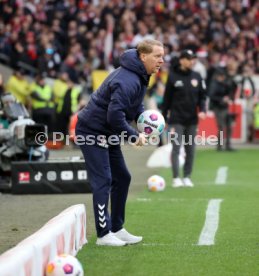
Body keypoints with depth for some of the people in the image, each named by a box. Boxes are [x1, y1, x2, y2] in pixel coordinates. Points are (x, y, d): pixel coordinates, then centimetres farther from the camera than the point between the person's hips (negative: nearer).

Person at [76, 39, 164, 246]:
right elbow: (115, 115, -32)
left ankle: (117, 229, 18)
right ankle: (104, 234, -6)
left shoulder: (140, 76, 5)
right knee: (103, 181, -10)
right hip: (92, 131, -10)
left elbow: (135, 104, 19)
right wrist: (134, 136, -21)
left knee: (122, 178, 11)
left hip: (107, 134, 10)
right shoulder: (128, 81, -27)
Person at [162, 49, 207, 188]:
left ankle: (187, 177, 13)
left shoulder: (197, 77, 6)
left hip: (192, 119, 4)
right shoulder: (173, 77, -2)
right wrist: (164, 117, 2)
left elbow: (202, 95, 10)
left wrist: (202, 110, -7)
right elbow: (167, 98, 1)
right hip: (176, 119, -4)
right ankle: (176, 178, -8)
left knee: (190, 149, 5)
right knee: (176, 148, -9)